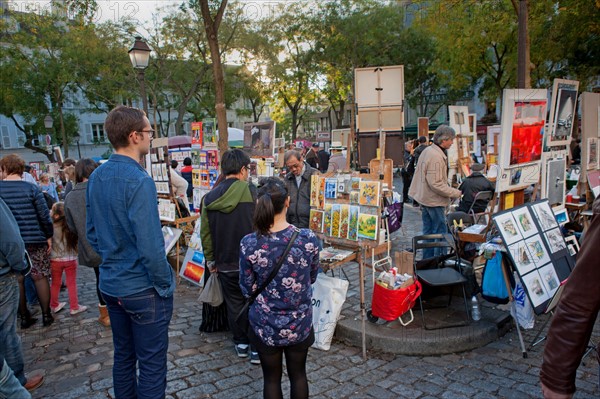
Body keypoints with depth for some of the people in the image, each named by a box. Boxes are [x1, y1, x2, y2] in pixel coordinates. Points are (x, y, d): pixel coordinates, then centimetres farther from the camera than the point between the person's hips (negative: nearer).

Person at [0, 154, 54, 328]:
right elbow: (44, 215, -9)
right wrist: (49, 236, 1)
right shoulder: (31, 188, -8)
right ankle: (46, 315, 14)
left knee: (16, 280, 12)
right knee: (40, 277, 8)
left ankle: (24, 317, 21)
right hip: (34, 240, -2)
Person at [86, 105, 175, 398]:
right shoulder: (138, 180, -22)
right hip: (143, 289, -8)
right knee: (152, 364, 6)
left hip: (111, 284, 8)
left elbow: (92, 233, 12)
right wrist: (165, 285, -12)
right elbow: (150, 246, -25)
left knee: (123, 355, 22)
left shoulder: (96, 177, 4)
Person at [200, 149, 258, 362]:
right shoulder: (251, 191, -12)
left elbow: (205, 233, 5)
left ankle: (241, 344, 31)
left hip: (225, 263, 4)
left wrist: (210, 259, 15)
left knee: (234, 304, 18)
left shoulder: (209, 198, 0)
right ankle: (257, 348, 16)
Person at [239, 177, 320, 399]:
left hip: (265, 325, 0)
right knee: (298, 374, 24)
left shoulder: (248, 244, -20)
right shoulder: (308, 239, -18)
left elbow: (247, 289, -7)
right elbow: (311, 278, -1)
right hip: (299, 324, 1)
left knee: (271, 378, 21)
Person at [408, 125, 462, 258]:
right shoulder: (436, 156, -23)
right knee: (440, 233, -1)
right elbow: (436, 184, -25)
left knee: (428, 232, 17)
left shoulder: (427, 151, 8)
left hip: (425, 199, 10)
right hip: (434, 202, -10)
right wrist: (456, 193, -18)